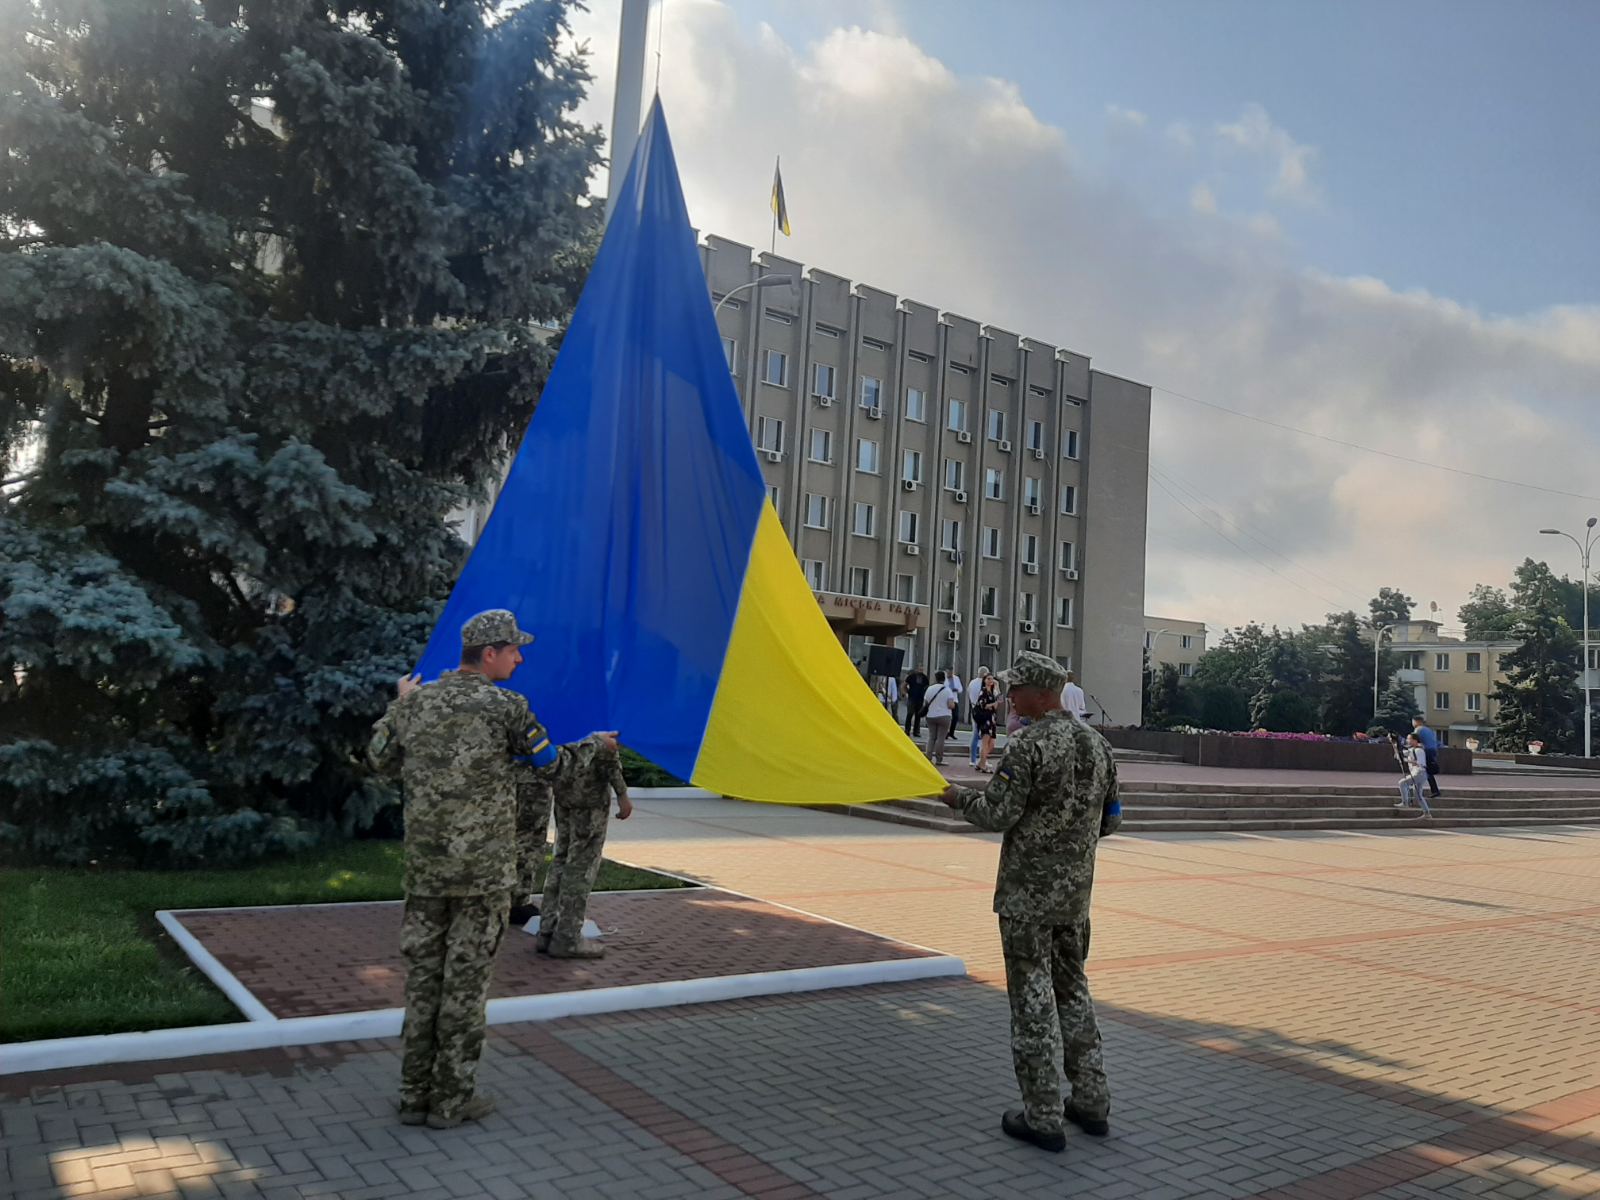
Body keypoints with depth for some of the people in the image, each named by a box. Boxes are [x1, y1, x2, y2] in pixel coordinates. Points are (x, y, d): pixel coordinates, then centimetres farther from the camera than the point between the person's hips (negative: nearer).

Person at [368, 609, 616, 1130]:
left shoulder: (417, 702, 2)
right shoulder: (505, 707, -12)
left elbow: (380, 758, 17)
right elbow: (552, 767, -2)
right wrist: (595, 744, 17)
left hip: (424, 865, 5)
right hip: (483, 869, -5)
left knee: (423, 975, 12)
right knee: (466, 980, 5)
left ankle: (415, 1095, 21)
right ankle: (452, 1099, 14)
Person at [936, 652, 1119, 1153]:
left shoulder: (1027, 746, -18)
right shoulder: (1097, 744, 5)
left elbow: (997, 815, -19)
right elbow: (1110, 819, 11)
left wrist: (959, 797, -1)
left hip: (1027, 892, -7)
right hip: (1076, 891, 7)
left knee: (1033, 998, 2)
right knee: (1072, 989, 20)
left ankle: (1043, 1117, 9)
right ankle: (1091, 1102, 25)